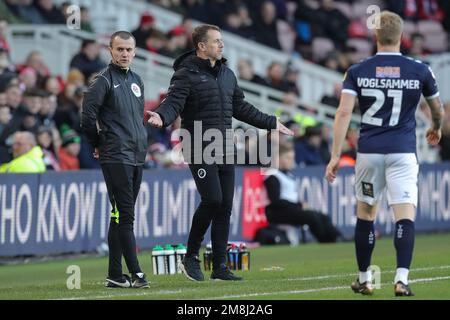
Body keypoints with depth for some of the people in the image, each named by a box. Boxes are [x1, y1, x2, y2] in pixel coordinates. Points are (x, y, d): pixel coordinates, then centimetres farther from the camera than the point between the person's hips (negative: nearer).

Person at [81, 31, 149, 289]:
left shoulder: (136, 81, 18)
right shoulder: (104, 80, -6)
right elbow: (88, 115, -13)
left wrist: (141, 141, 15)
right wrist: (99, 144, -4)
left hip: (137, 158, 8)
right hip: (116, 158, -8)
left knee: (121, 216, 9)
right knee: (125, 215, -10)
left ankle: (115, 275, 12)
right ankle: (136, 273, -12)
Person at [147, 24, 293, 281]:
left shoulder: (227, 74, 17)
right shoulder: (187, 74, -5)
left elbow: (241, 108, 27)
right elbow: (173, 103, -17)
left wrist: (272, 123, 32)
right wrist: (161, 117, -39)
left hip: (225, 151, 7)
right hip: (200, 151, -7)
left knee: (225, 207, 3)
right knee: (212, 200, -16)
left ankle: (220, 266, 7)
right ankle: (191, 256, 1)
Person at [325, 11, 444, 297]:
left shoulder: (357, 72, 0)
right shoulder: (420, 70, 1)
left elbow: (344, 112, -8)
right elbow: (438, 109, 16)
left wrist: (336, 155, -7)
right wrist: (436, 129, 38)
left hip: (369, 150, 2)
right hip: (403, 151, -1)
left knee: (365, 214, 15)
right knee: (405, 216, -5)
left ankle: (364, 280, 22)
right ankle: (402, 278, -20)